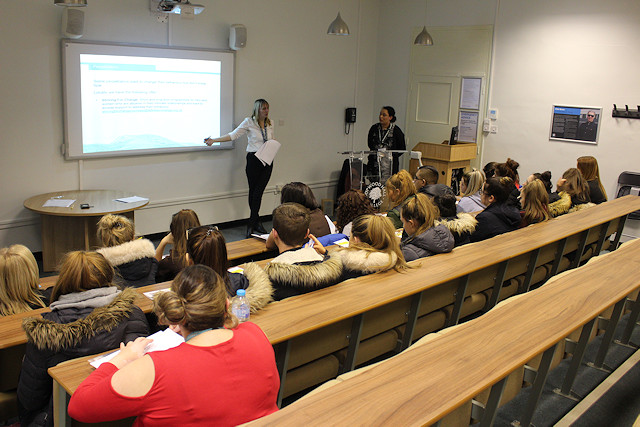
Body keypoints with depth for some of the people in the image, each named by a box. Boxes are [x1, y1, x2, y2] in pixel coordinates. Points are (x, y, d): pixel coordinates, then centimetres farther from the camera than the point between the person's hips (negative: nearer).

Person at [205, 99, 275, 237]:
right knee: (253, 191, 2)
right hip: (253, 159, -3)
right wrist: (213, 140, -12)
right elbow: (233, 135, -4)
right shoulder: (249, 122, -3)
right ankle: (256, 222, 14)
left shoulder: (270, 123, 11)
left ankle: (252, 224, 1)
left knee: (258, 191, -5)